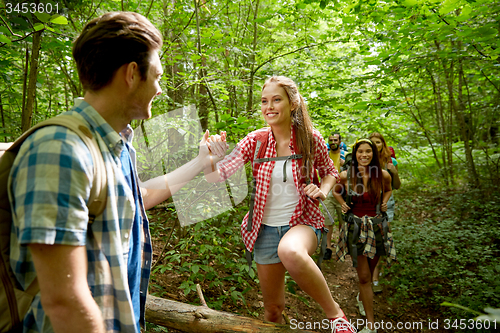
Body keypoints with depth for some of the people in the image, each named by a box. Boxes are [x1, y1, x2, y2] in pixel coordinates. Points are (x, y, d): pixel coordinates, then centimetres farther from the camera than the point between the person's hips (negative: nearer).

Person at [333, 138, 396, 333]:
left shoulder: (383, 175, -6)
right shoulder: (346, 176, -8)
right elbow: (336, 192, 13)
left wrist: (384, 203, -2)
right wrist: (343, 204, -4)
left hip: (377, 227, 2)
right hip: (356, 228, -2)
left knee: (369, 271, 18)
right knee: (364, 276, -2)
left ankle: (362, 297, 50)